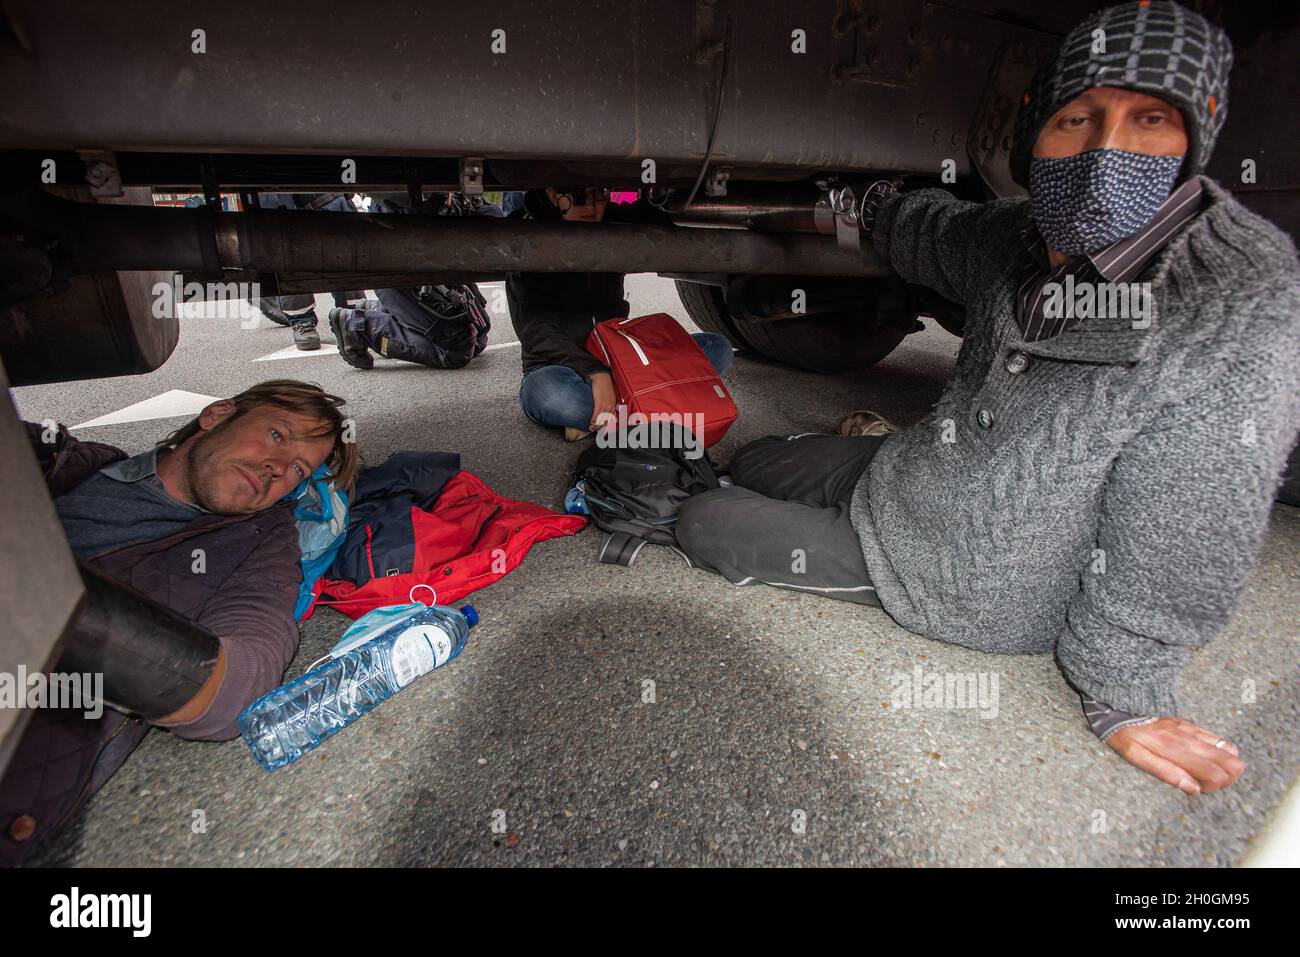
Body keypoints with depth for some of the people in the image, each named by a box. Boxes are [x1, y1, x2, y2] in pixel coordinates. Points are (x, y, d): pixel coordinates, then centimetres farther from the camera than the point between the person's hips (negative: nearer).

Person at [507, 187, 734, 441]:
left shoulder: (615, 221, 5)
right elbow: (534, 327, -19)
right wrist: (595, 372, -34)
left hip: (616, 357, 5)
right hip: (556, 366, -5)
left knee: (717, 347, -12)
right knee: (548, 394, -41)